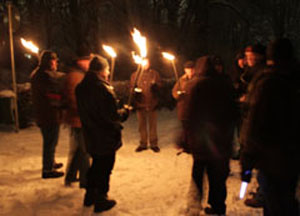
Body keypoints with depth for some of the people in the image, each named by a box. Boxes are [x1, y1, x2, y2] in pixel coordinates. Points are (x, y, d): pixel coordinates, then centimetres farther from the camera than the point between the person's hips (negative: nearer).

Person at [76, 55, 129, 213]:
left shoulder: (80, 88, 1)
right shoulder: (104, 89, -24)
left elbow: (82, 111, 9)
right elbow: (113, 116, -23)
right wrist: (125, 112, -6)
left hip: (90, 137, 7)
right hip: (106, 138, -7)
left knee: (96, 164, 25)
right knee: (105, 169, 8)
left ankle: (90, 195, 36)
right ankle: (100, 201, 20)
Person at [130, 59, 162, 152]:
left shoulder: (155, 74, 5)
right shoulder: (135, 75, 8)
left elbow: (159, 86, 1)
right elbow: (131, 87, 8)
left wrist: (154, 85, -20)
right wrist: (135, 90, -14)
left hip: (152, 103, -1)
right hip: (140, 103, 1)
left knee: (153, 124, 6)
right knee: (142, 125, 9)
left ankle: (154, 144, 17)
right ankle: (143, 144, 21)